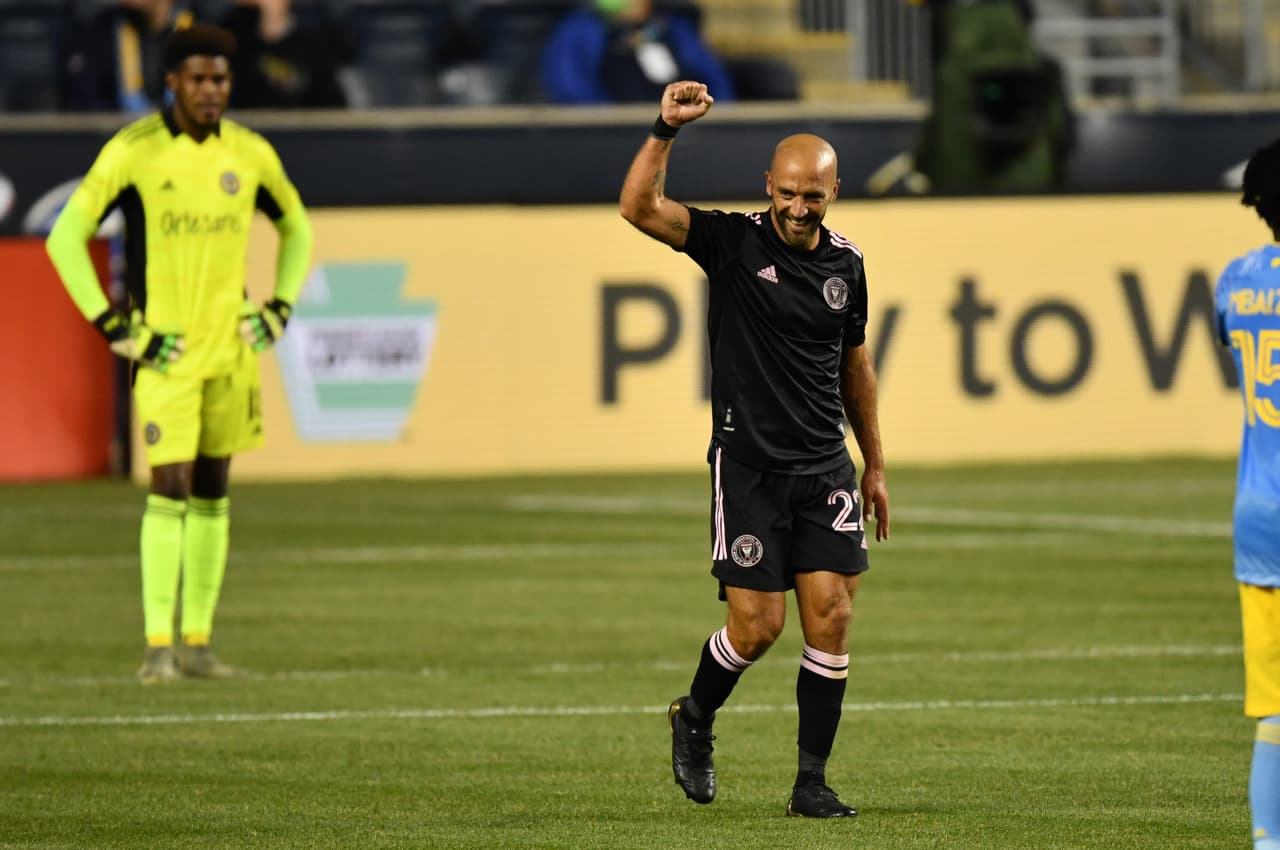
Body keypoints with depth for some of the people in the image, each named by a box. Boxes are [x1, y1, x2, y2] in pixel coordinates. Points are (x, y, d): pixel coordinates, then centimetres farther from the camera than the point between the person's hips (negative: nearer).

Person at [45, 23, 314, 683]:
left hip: (230, 349, 5)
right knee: (170, 489, -12)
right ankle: (158, 645, -10)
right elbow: (66, 237, -7)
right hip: (165, 350, -5)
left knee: (212, 493, 8)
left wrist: (278, 309, 9)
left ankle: (197, 643, 13)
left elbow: (296, 228, 21)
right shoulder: (133, 152, -9)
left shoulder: (250, 154, 4)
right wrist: (113, 327, -10)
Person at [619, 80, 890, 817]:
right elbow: (641, 208, -20)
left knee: (832, 619, -5)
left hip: (826, 469, 4)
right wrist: (666, 131, -32)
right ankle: (695, 720, 26)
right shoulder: (735, 242, -6)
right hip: (748, 469, -4)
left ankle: (812, 783, 2)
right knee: (757, 626, -4)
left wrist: (875, 466, 21)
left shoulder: (845, 263, 7)